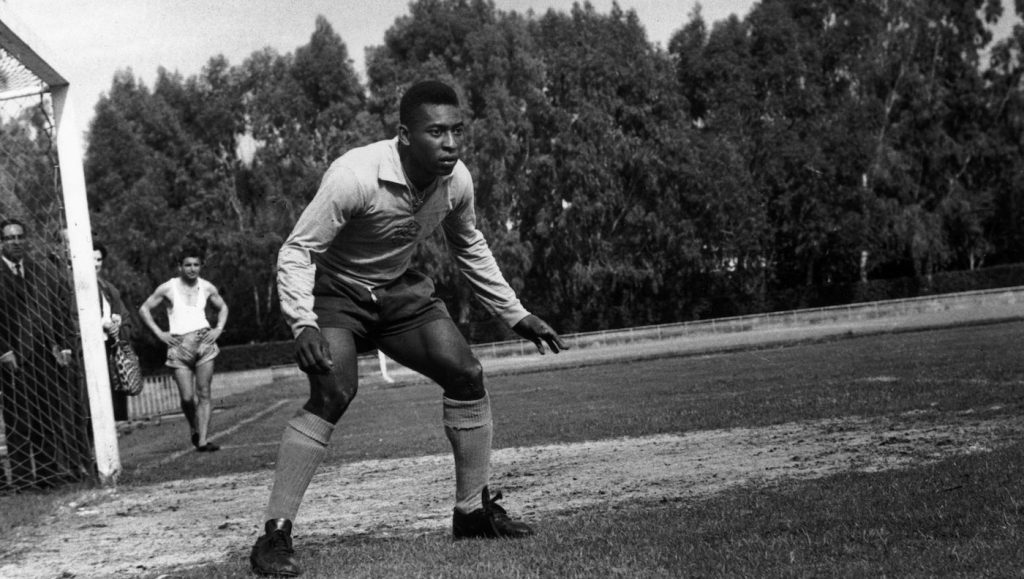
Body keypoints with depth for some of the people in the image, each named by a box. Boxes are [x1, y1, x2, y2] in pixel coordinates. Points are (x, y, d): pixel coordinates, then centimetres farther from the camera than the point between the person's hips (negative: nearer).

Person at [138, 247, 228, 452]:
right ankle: (194, 430, 21)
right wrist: (159, 333, 0)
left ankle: (203, 440, -8)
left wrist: (218, 329, 10)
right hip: (179, 344, -2)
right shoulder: (168, 288, 2)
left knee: (203, 393, -6)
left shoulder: (207, 288, 9)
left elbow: (222, 307, 26)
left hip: (204, 341, 2)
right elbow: (144, 309, 8)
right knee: (187, 397, -7)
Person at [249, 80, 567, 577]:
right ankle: (274, 535, -21)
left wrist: (516, 315, 10)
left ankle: (473, 511, 14)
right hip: (334, 293, -6)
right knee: (334, 391, -28)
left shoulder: (457, 181, -12)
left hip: (398, 291, 6)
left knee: (465, 375, -2)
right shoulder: (356, 176, -32)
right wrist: (303, 324, -41)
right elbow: (296, 251, -26)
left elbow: (469, 247, 9)